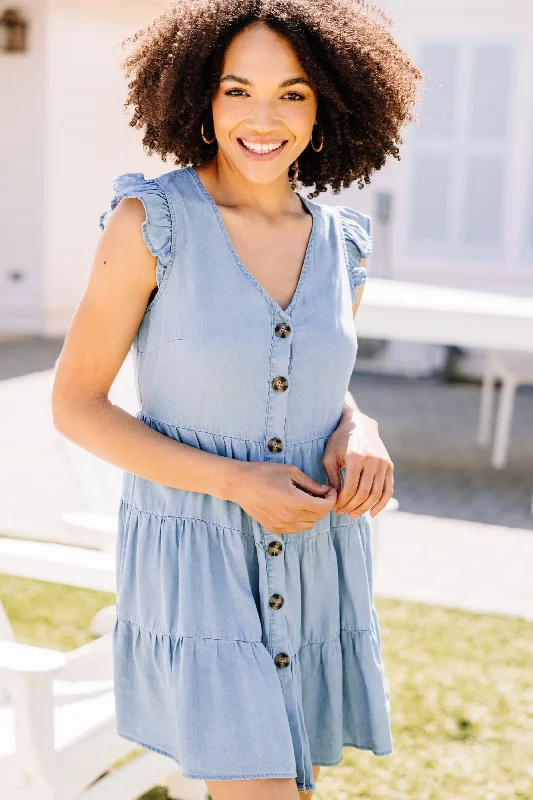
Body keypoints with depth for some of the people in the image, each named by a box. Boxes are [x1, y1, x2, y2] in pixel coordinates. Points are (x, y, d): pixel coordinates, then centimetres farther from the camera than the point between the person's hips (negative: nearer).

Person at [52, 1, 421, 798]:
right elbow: (75, 404, -11)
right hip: (195, 560, -5)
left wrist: (360, 434, -9)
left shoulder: (342, 248, 1)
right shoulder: (150, 219, -14)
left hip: (312, 566, 5)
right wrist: (235, 483, -20)